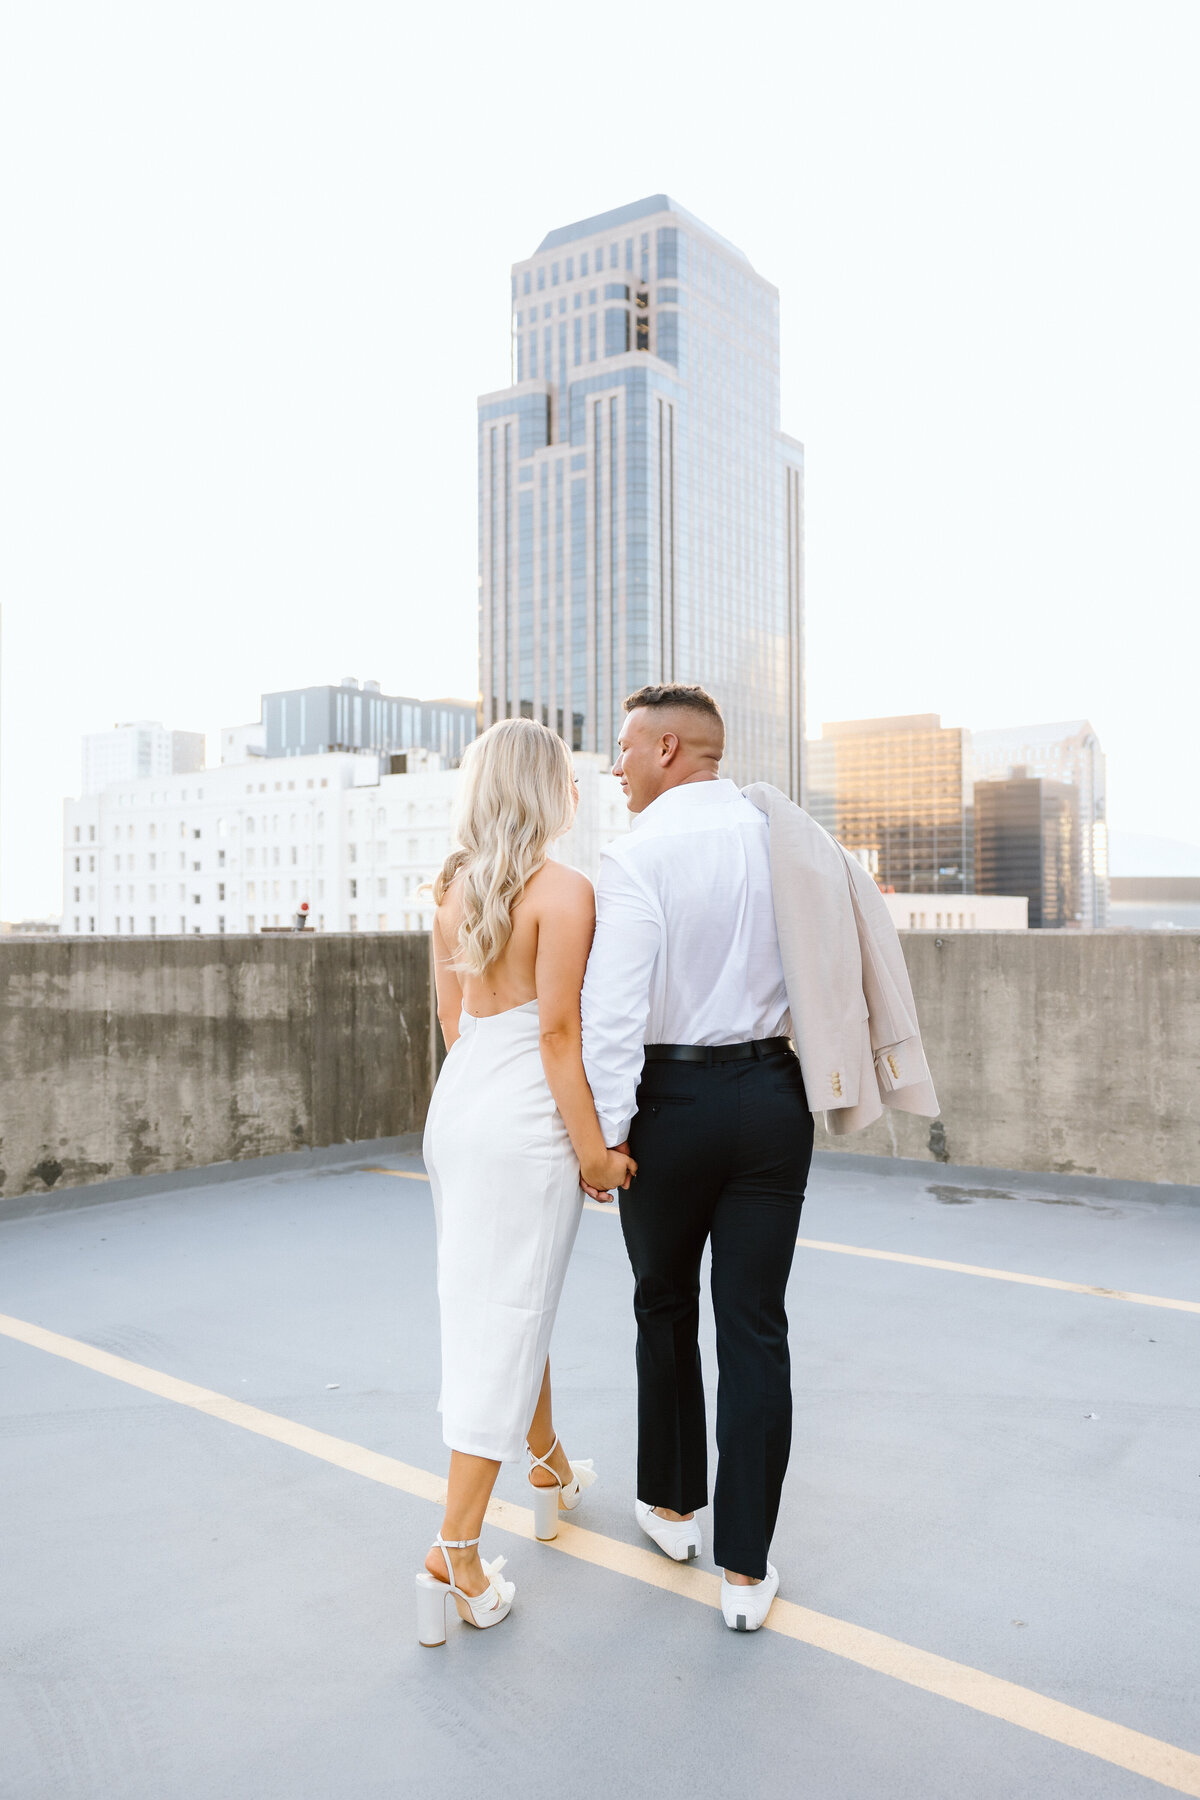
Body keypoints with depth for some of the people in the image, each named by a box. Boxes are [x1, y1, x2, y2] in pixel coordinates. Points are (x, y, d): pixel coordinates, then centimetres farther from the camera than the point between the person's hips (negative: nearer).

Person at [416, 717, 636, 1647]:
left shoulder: (454, 889, 8)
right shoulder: (564, 889, -14)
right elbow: (559, 1029, -17)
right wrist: (592, 1147, -12)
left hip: (455, 1107, 8)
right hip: (525, 1123, -8)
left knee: (509, 1304, 22)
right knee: (506, 1324, 1)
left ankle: (551, 1469, 42)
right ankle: (456, 1551, 7)